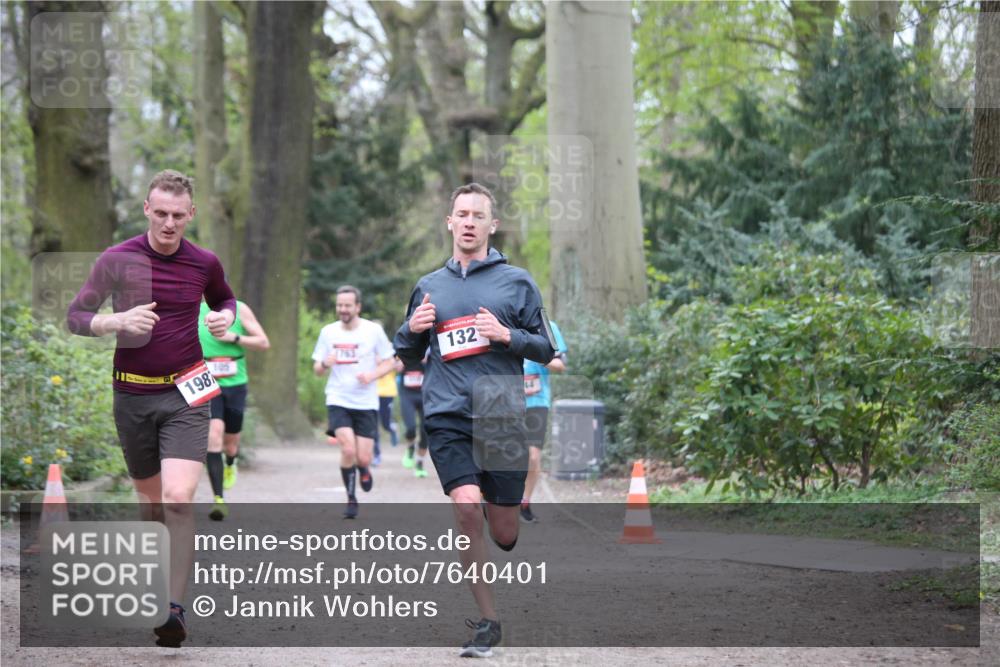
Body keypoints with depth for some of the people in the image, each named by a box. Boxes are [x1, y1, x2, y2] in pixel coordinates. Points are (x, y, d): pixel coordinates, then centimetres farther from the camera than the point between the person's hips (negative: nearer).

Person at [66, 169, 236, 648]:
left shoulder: (204, 264, 1)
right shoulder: (116, 260, -5)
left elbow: (224, 299, 22)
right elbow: (76, 316, -2)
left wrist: (225, 317, -2)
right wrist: (120, 321, -21)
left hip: (185, 393, -1)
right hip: (132, 395, 1)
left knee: (178, 498, -17)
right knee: (150, 498, 12)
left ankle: (174, 609, -15)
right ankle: (154, 585, 34)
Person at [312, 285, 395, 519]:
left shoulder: (373, 330, -2)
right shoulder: (328, 332, 2)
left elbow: (389, 362, 5)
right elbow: (317, 370, 9)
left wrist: (372, 375, -14)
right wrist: (324, 364, -15)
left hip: (366, 403, 0)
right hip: (338, 401, 0)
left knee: (363, 458, -4)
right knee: (348, 449, -19)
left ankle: (363, 469, 35)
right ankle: (351, 498, 0)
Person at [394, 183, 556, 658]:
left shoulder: (516, 281, 6)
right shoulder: (429, 286, 14)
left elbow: (545, 350, 7)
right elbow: (407, 355, 22)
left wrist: (507, 335, -11)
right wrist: (413, 329, 0)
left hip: (502, 418, -1)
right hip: (447, 418, 1)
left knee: (504, 535, 3)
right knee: (467, 508, -20)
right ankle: (488, 622, -9)